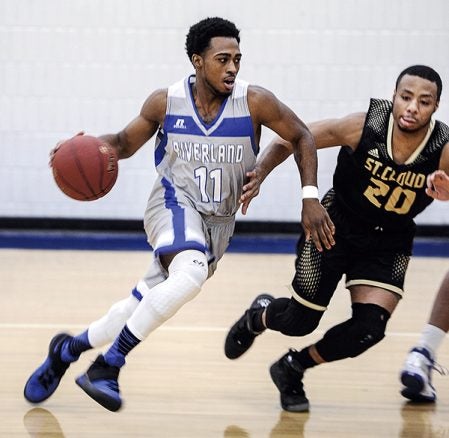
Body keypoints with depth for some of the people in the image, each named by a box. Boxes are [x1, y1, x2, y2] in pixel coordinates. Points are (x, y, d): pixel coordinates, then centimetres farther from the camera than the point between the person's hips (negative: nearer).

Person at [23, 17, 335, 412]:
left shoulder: (255, 102, -12)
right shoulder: (166, 102, -8)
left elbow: (302, 137, -1)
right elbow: (126, 142, 7)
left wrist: (310, 199, -10)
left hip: (218, 221, 3)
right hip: (175, 202, -3)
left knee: (145, 304, 6)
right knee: (191, 274, -34)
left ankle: (69, 348, 31)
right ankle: (106, 369, -26)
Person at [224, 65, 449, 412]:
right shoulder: (363, 127, -25)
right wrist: (259, 174, -27)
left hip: (389, 244, 1)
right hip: (335, 227, -1)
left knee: (369, 328, -13)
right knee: (299, 321, 6)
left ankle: (292, 369, 15)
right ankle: (259, 316, 46)